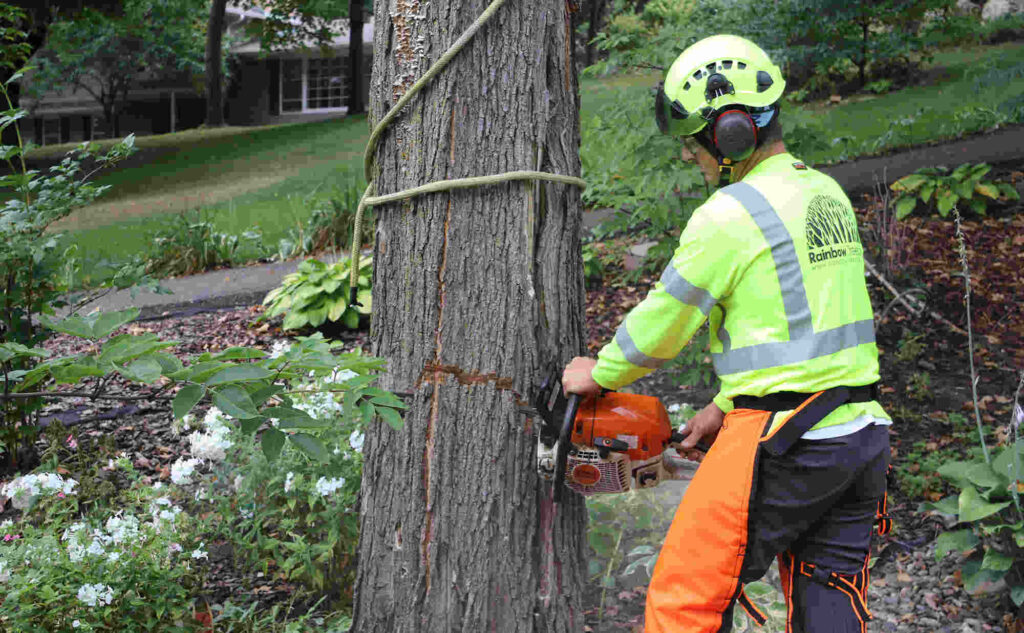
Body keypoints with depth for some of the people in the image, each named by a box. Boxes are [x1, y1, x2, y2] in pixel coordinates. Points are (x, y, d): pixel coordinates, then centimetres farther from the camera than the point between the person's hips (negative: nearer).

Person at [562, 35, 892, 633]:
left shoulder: (730, 214, -13)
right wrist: (728, 405, 21)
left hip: (783, 444, -8)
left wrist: (599, 375, 15)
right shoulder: (829, 195, 12)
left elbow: (662, 323, -4)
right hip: (862, 435, 8)